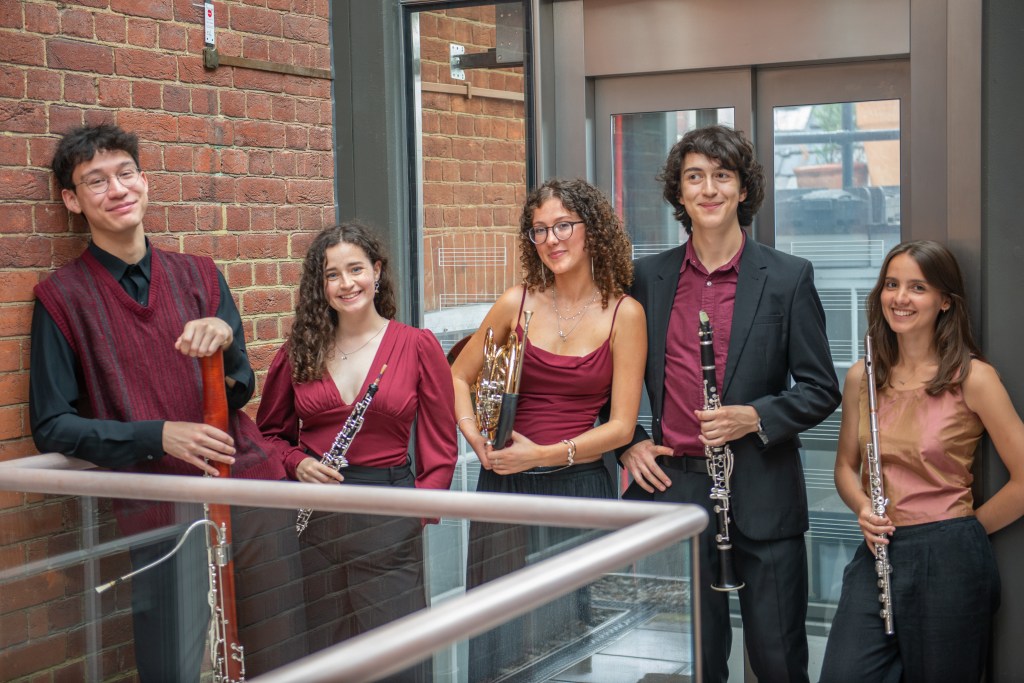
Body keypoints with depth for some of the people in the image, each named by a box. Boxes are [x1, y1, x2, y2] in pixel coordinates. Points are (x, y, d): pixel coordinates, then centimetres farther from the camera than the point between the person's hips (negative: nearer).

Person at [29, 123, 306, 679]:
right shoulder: (64, 296, 2)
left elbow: (239, 392, 7)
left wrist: (223, 340, -15)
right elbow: (52, 426, -1)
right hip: (161, 512, -3)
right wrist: (157, 436, -13)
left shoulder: (199, 276, 12)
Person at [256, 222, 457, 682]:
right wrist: (298, 464, -5)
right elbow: (271, 432, 15)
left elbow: (440, 447, 2)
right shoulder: (300, 351, 5)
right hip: (313, 518, 2)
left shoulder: (417, 346, 0)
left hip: (388, 515, -2)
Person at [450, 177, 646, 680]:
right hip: (504, 483, 2)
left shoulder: (624, 314, -3)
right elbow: (458, 377, 14)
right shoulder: (517, 303, 4)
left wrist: (543, 455, -15)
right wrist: (476, 437, -5)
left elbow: (621, 426, -5)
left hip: (578, 486, -2)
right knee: (500, 631, 7)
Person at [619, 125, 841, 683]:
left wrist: (756, 417, -14)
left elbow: (821, 389, 2)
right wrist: (628, 442, 1)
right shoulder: (649, 277, 7)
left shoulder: (788, 277, 1)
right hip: (673, 485, 2)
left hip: (762, 494, -2)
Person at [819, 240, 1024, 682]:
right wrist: (862, 508, -3)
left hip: (949, 561, -4)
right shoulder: (862, 378, 6)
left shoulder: (973, 378, -8)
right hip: (878, 553, 4)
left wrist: (964, 529, -3)